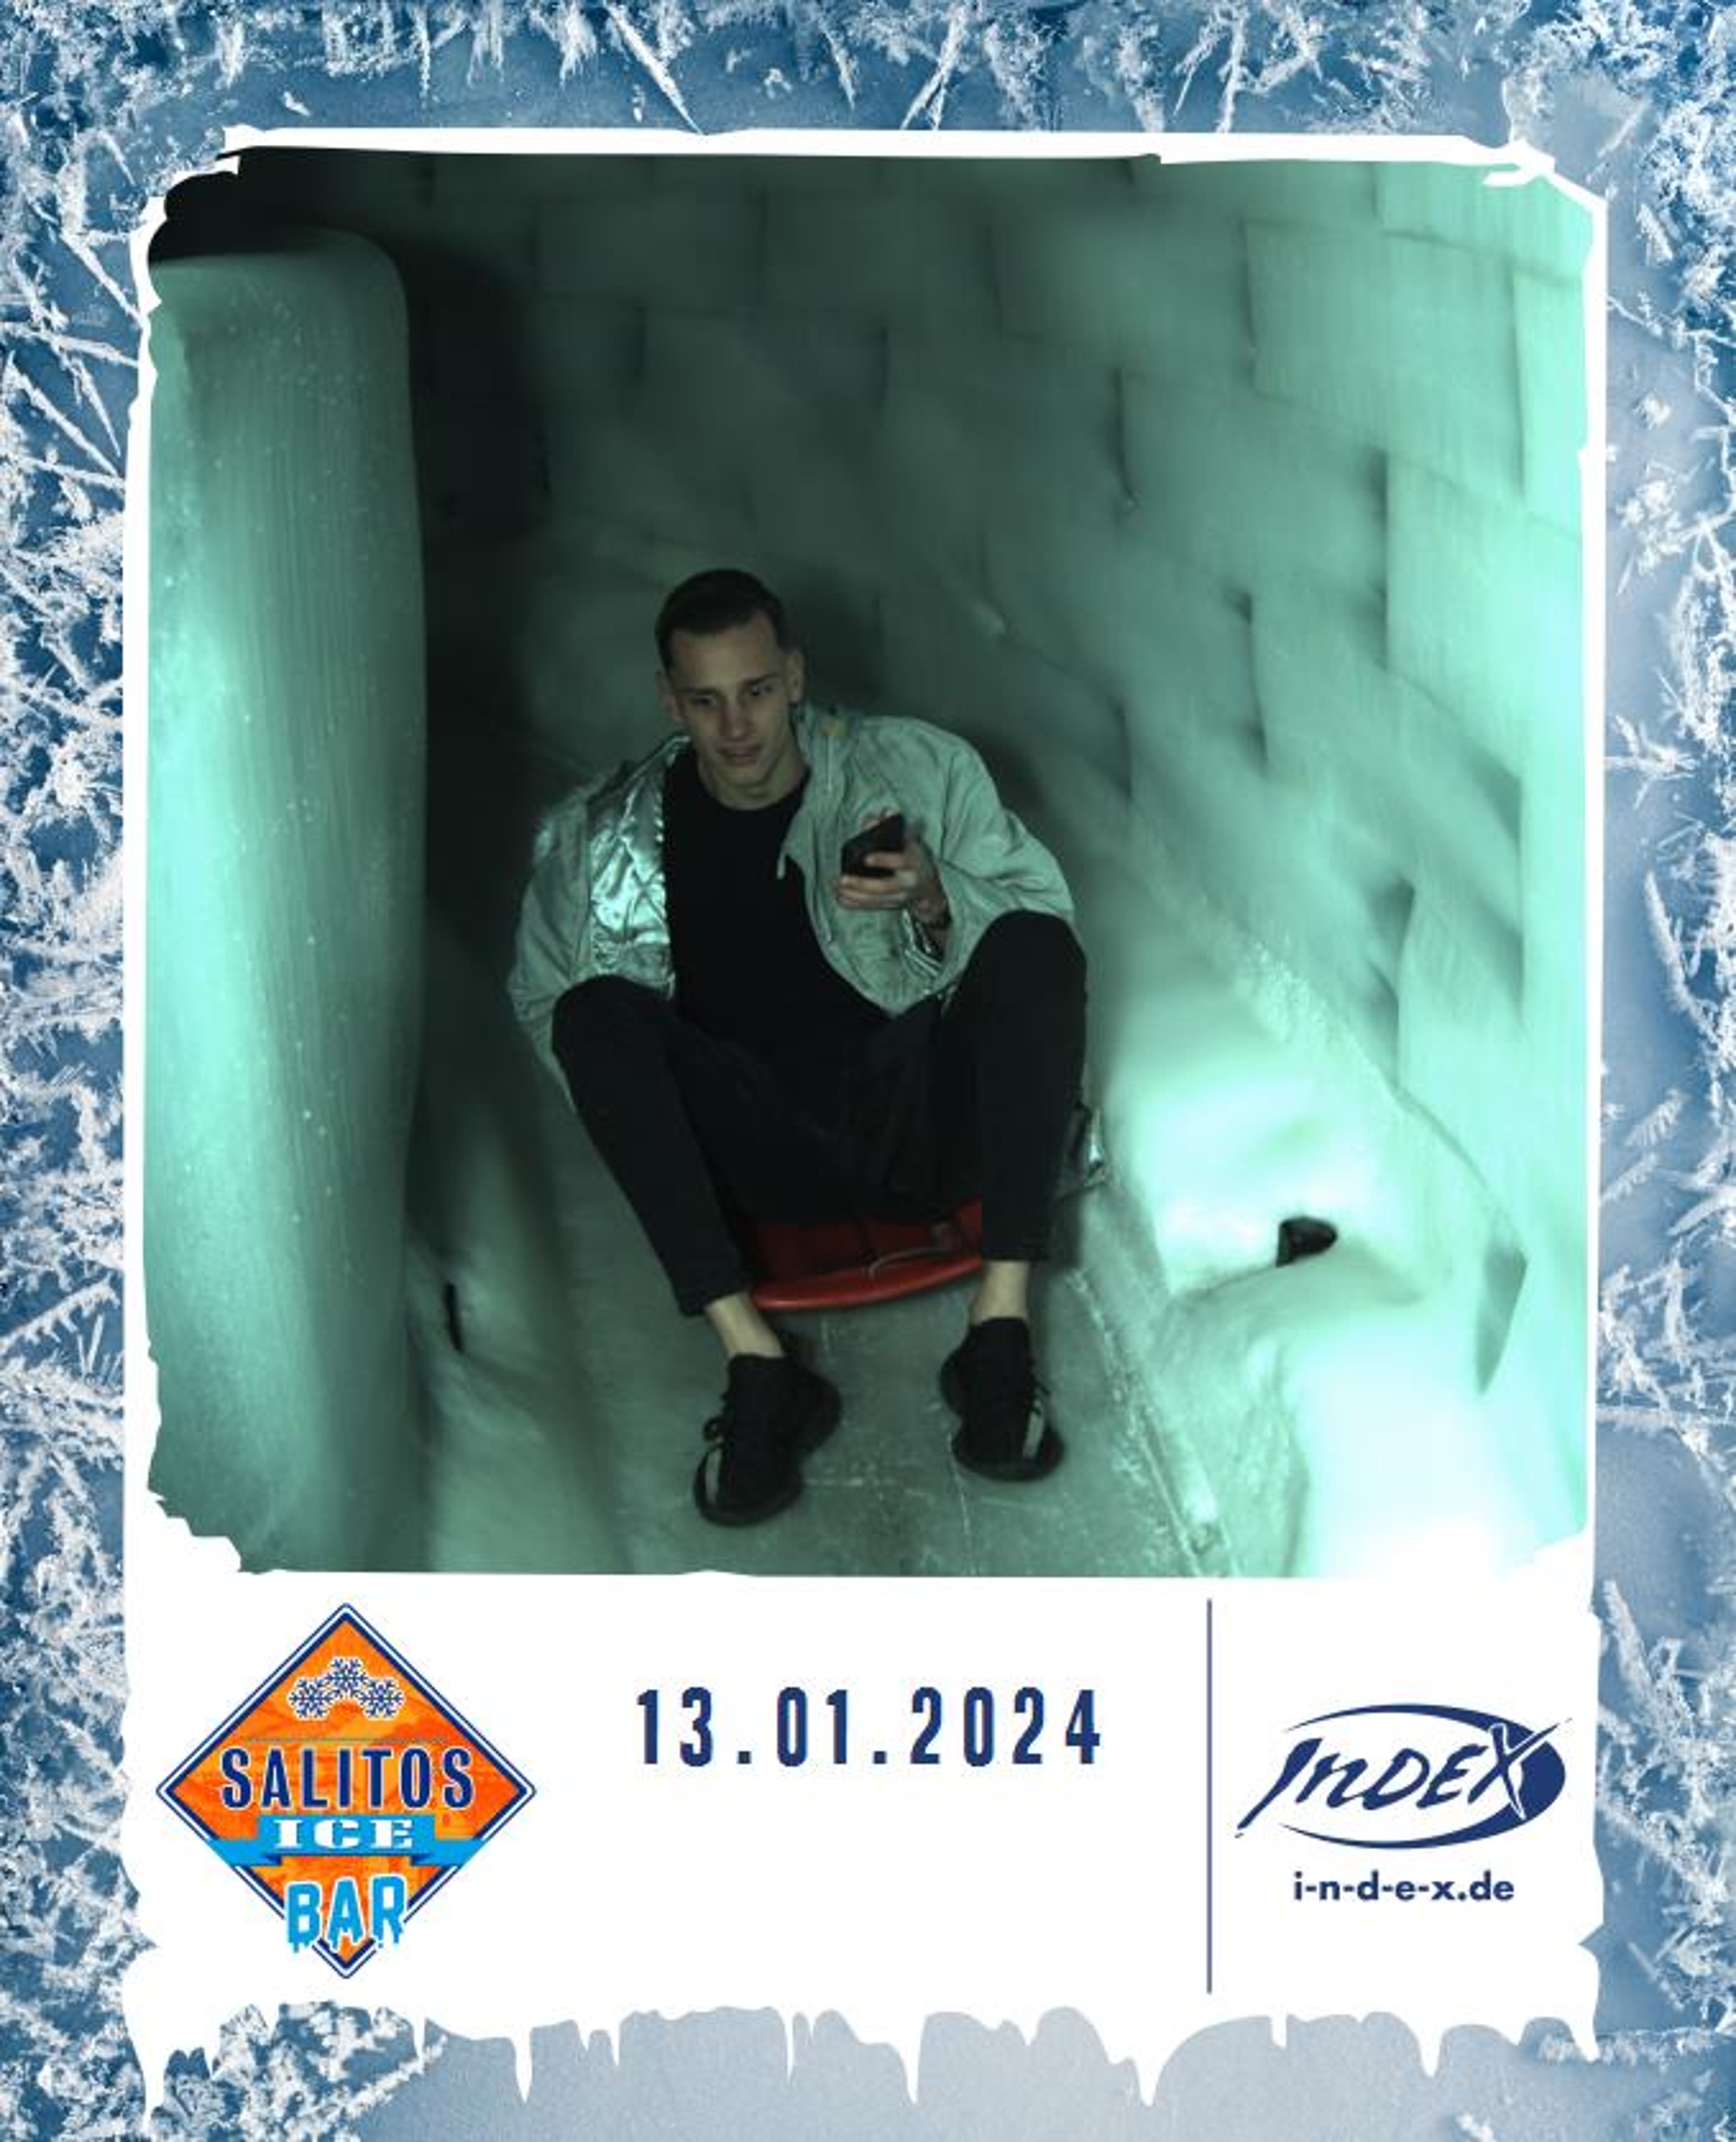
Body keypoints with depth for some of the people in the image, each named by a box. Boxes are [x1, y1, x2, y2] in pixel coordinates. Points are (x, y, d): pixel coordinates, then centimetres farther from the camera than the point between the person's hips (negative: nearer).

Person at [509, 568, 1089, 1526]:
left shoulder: (917, 767, 4)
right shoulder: (607, 838, 5)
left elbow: (1041, 913, 3)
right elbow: (544, 997, 14)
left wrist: (933, 902, -19)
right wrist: (629, 1103, -5)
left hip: (921, 1123, 0)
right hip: (761, 1160, 0)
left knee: (1035, 948, -24)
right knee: (595, 1011, -23)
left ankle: (1002, 1322, -31)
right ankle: (755, 1362, -32)